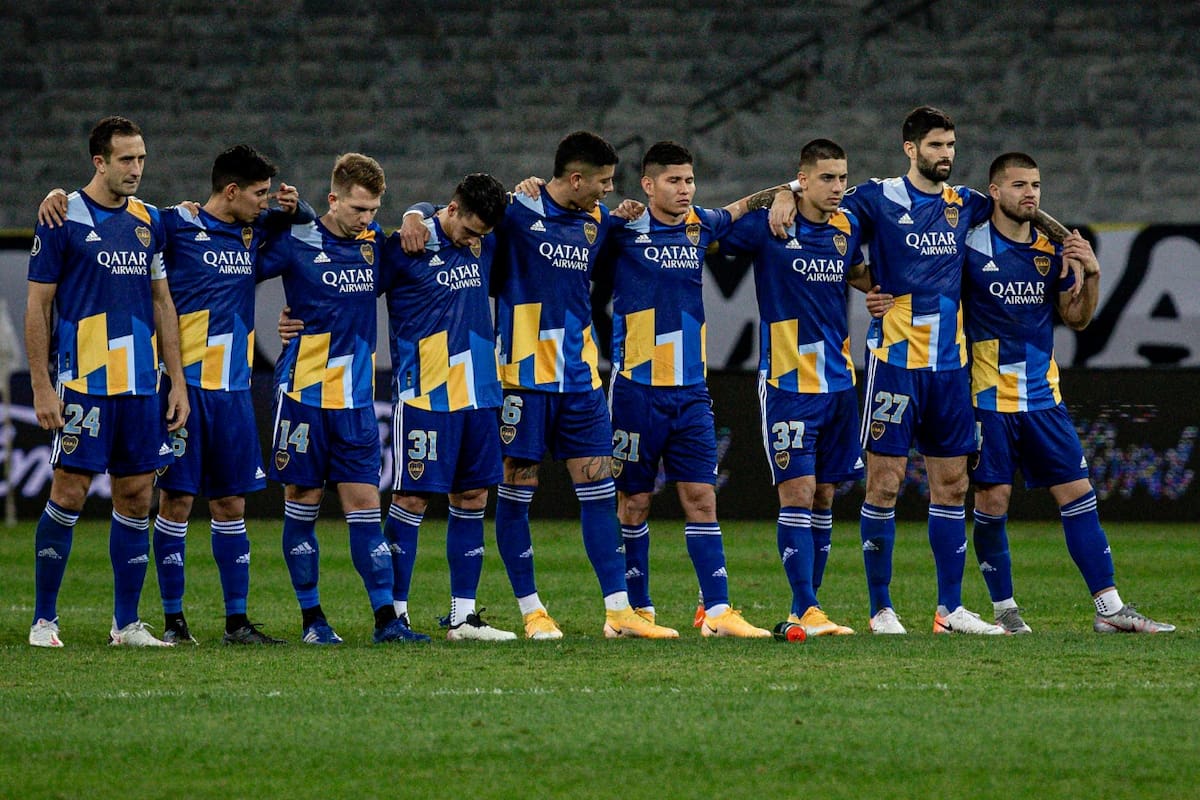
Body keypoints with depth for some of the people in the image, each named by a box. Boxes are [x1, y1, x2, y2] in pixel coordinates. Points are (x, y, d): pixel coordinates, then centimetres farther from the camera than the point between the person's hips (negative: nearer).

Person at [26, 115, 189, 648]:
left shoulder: (149, 220, 12)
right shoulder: (64, 220, -5)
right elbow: (37, 307, -4)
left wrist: (177, 381, 12)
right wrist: (42, 386, -9)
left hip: (140, 384, 5)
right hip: (83, 381, -5)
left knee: (136, 497, 5)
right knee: (69, 493, -5)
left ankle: (127, 624, 12)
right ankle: (44, 620, 3)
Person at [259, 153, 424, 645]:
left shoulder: (374, 242, 7)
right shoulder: (297, 245, -7)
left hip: (357, 399, 4)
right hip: (304, 395, -4)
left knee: (364, 505, 1)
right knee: (302, 506, 2)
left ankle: (386, 619, -1)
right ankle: (312, 618, 10)